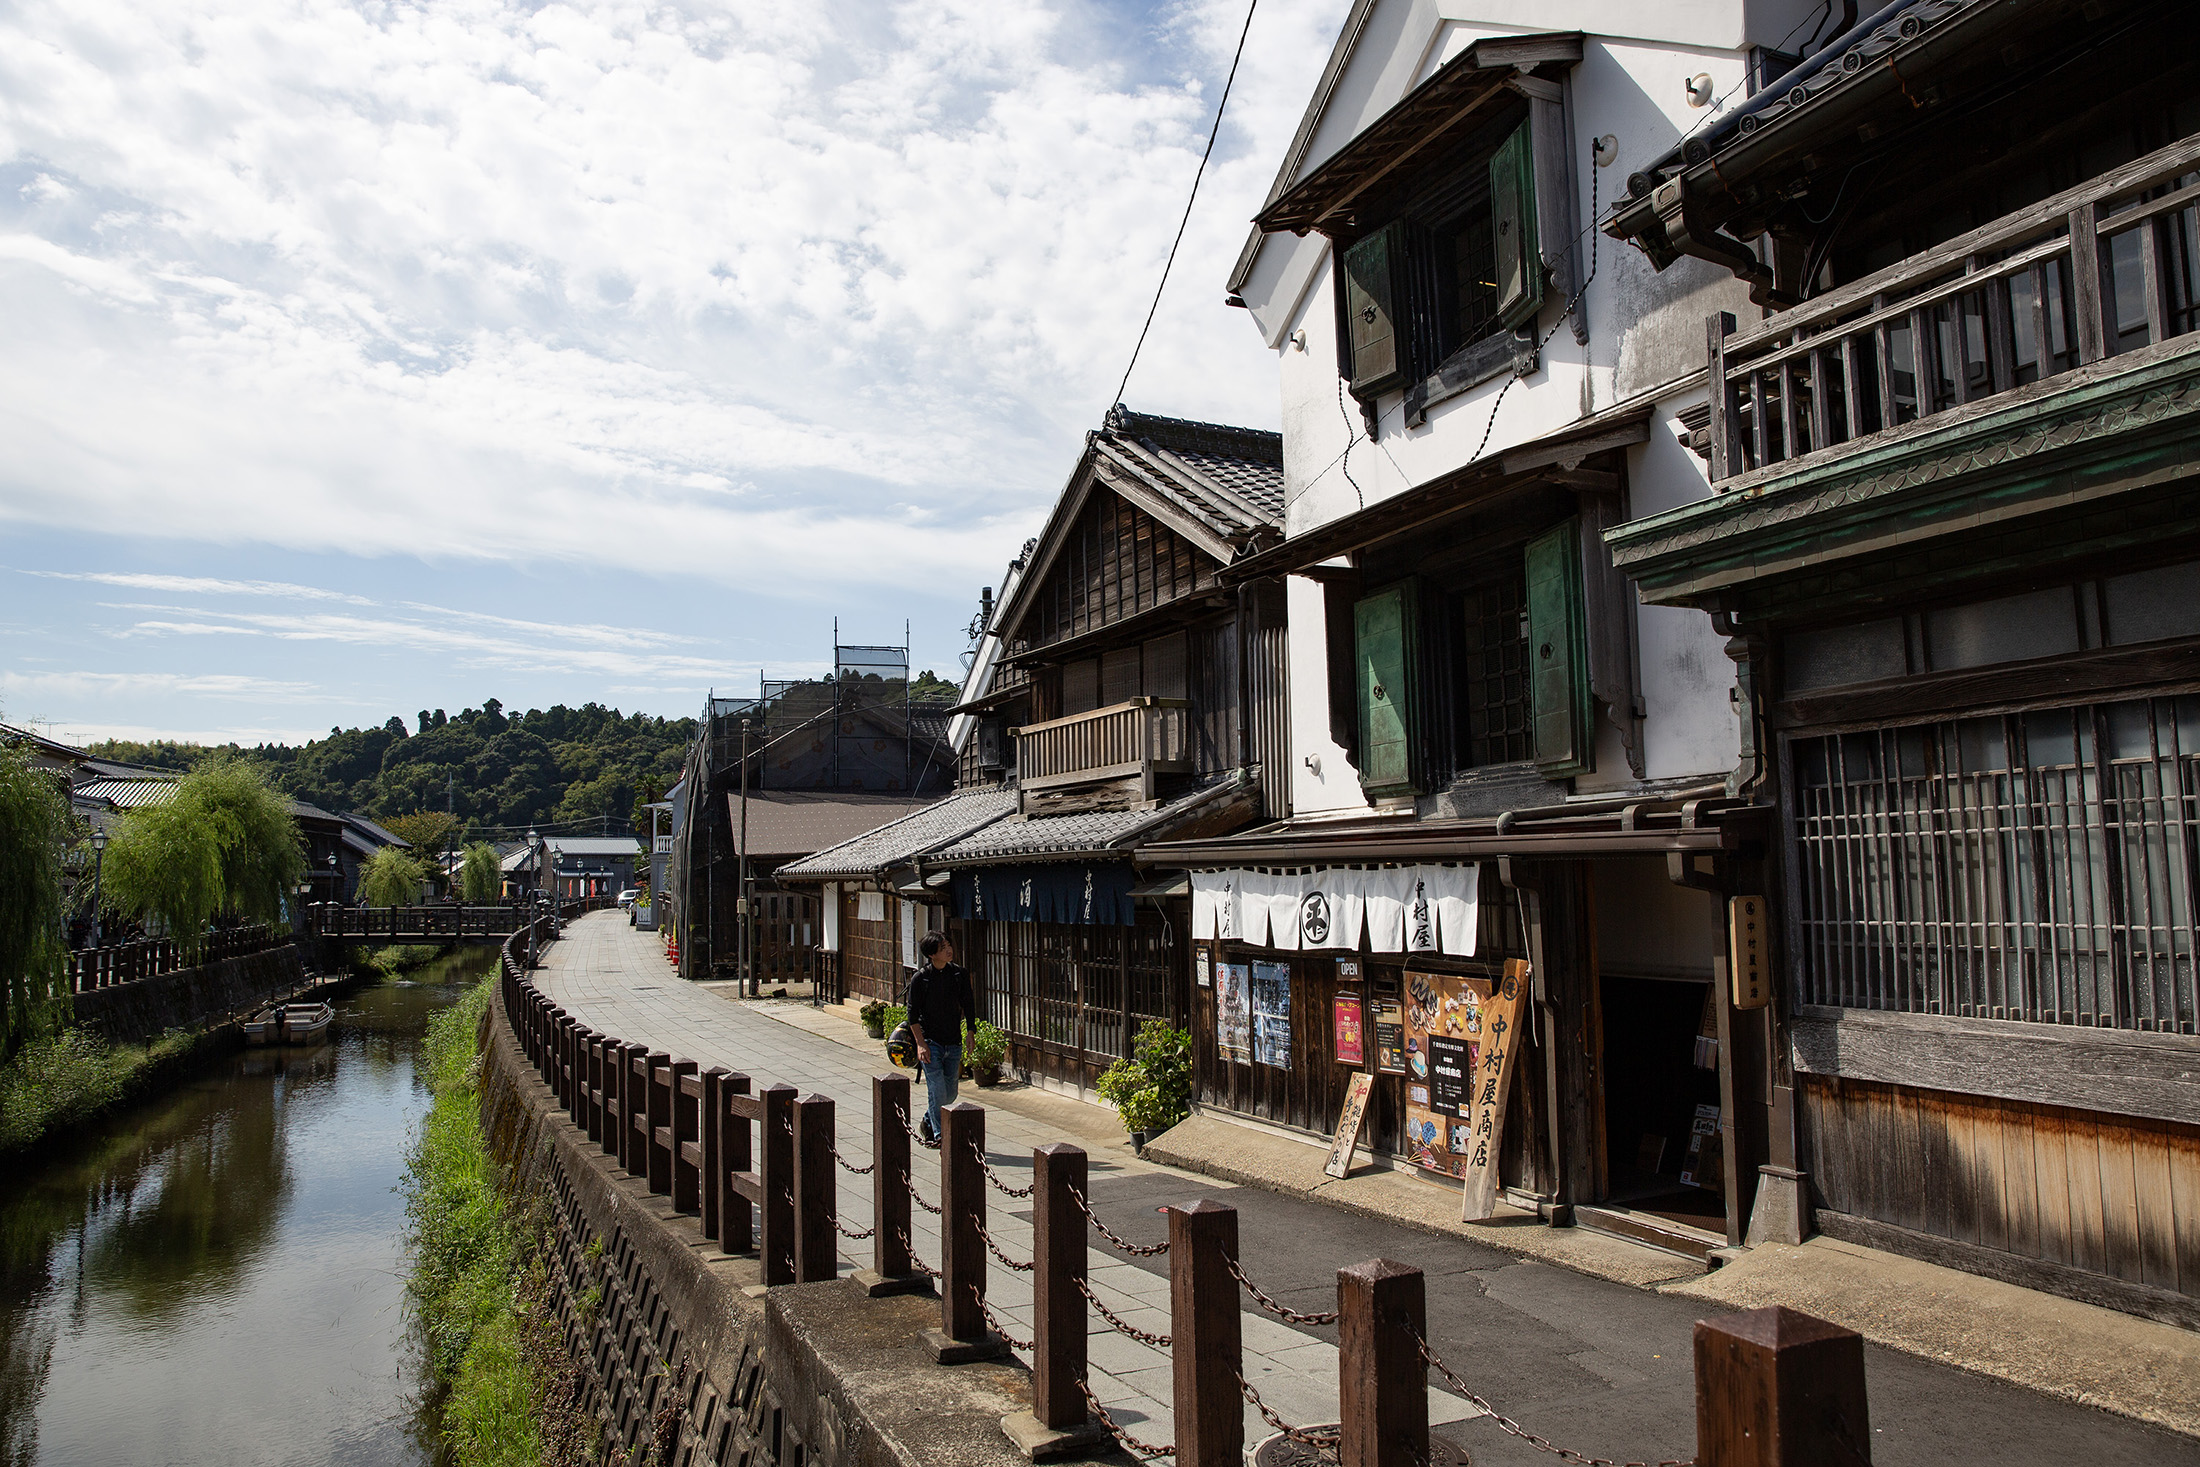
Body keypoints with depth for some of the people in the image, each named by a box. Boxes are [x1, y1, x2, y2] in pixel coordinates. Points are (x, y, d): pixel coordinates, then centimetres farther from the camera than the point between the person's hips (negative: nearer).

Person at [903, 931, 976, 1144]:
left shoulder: (959, 973, 2)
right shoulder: (920, 978, -8)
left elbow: (968, 1006, 10)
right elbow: (912, 1013, -5)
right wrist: (920, 1044, -12)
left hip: (954, 1043, 4)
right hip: (930, 1042, -4)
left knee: (951, 1092, 10)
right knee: (937, 1091, -8)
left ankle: (928, 1123, 34)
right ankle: (940, 1137, 4)